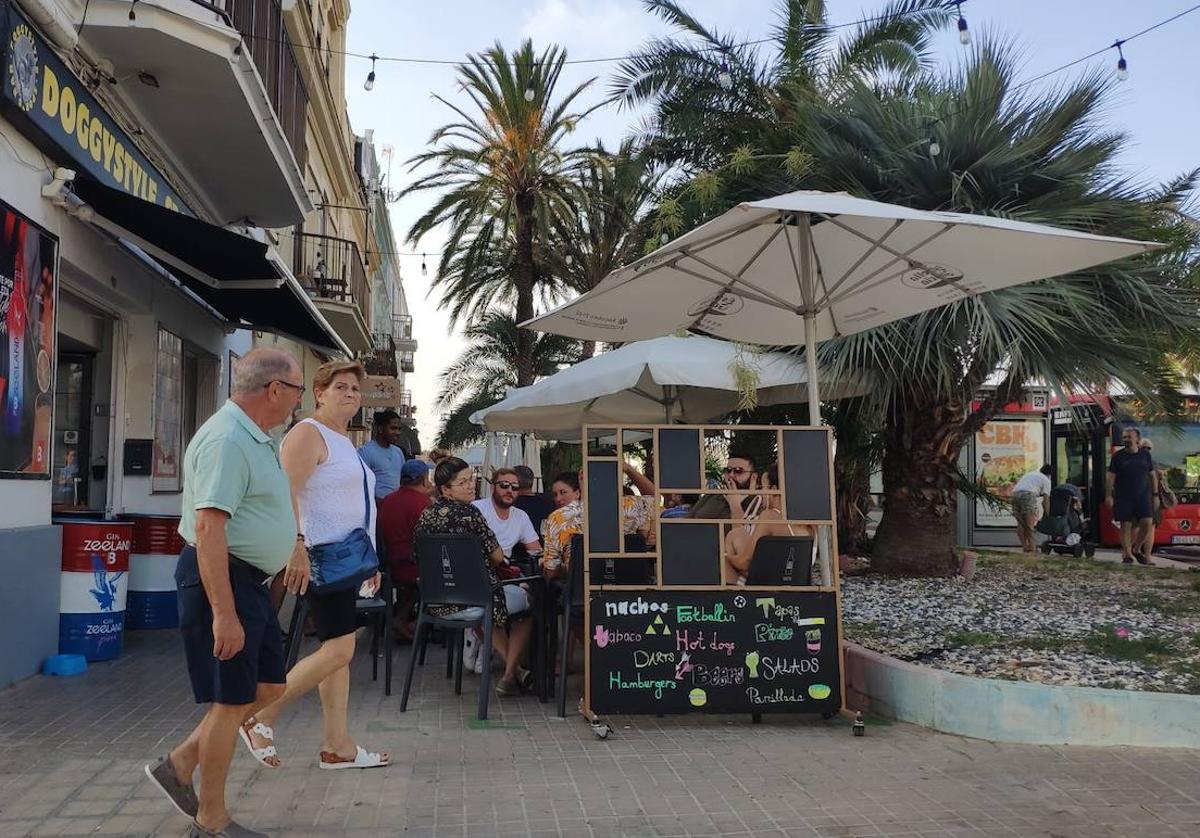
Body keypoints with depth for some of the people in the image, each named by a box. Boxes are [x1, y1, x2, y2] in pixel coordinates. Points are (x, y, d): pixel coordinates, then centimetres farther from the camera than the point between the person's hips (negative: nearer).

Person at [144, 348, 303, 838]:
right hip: (222, 579, -10)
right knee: (231, 700, 0)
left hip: (248, 580, 10)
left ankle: (179, 766, 25)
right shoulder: (226, 440, -20)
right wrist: (223, 614, -29)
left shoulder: (253, 438, 13)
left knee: (267, 687, 15)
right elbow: (208, 529, -27)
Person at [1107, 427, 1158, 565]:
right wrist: (1109, 495, -7)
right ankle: (1127, 553, 7)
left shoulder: (1145, 455, 8)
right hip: (1123, 496, -1)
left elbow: (1153, 475, 13)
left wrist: (1155, 495, 8)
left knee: (1147, 522, -9)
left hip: (1143, 495, 1)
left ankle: (1137, 548, 13)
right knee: (1126, 524, -1)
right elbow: (1111, 477, 0)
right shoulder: (1118, 456, 2)